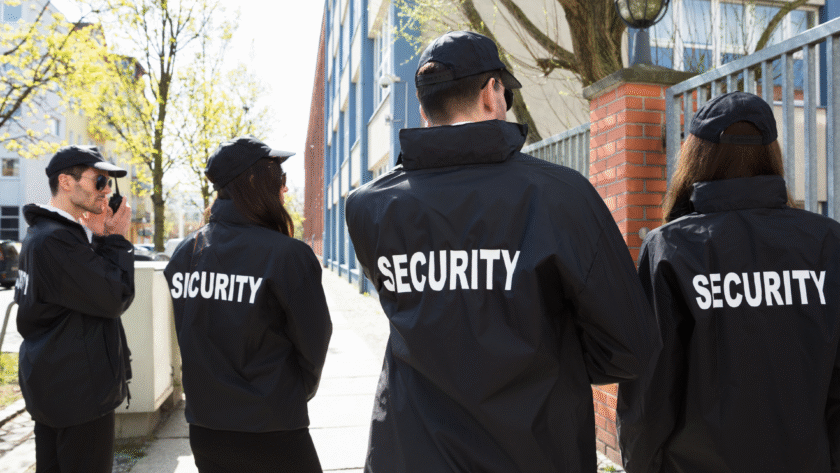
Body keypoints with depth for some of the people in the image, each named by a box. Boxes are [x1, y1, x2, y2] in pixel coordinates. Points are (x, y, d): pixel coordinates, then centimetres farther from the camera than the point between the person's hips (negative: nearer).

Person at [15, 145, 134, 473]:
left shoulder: (41, 233, 13)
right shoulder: (57, 240, -22)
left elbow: (92, 284, 12)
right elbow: (116, 299, -22)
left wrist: (99, 237, 2)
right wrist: (116, 239, -11)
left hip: (49, 382, 11)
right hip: (78, 389, -11)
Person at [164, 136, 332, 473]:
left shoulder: (183, 254, -1)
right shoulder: (288, 254, -18)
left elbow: (191, 340, 7)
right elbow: (313, 340, -9)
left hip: (203, 432, 5)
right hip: (270, 434, -5)